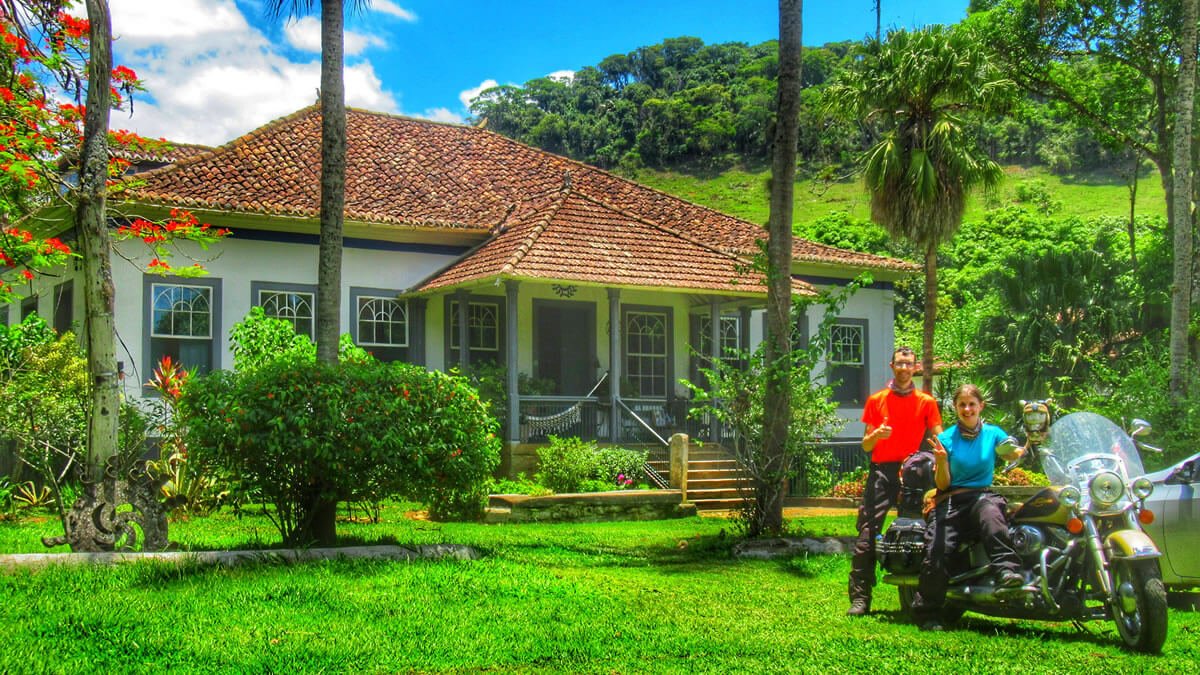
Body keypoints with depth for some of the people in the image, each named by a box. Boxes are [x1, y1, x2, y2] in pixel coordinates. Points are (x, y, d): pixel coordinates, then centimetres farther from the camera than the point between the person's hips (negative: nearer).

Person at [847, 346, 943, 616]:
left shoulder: (927, 402, 11)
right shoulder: (876, 400, 12)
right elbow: (866, 445, 11)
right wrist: (876, 435, -11)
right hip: (882, 471, 0)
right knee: (867, 535, -11)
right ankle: (860, 598, -12)